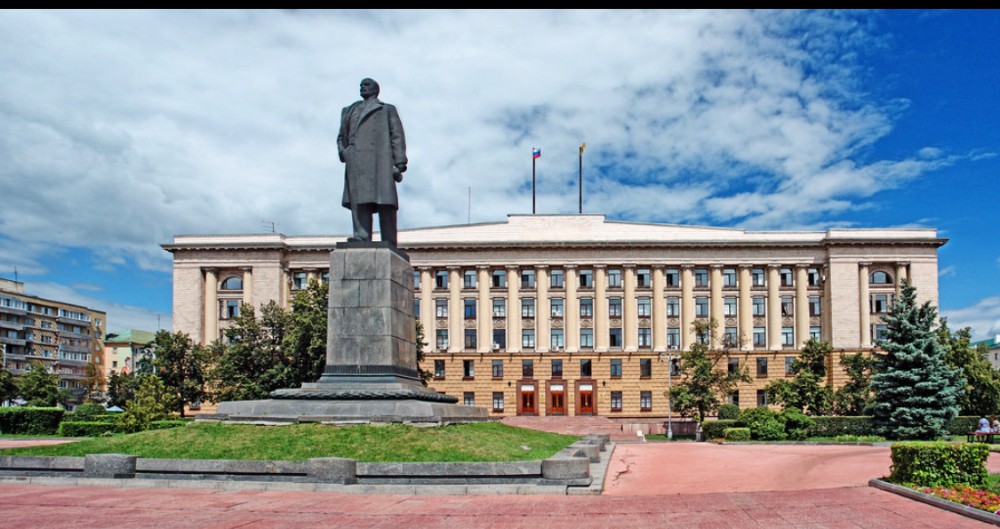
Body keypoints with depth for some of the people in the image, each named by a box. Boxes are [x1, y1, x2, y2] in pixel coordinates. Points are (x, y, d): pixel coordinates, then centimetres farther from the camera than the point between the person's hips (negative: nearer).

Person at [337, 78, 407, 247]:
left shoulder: (387, 110, 21)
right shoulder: (350, 111, 30)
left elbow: (397, 136, 10)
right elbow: (342, 136, 27)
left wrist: (399, 163, -4)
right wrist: (342, 151, 3)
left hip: (379, 159, -3)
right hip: (356, 161, 3)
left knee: (385, 203, -10)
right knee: (359, 200, -13)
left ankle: (389, 245, -13)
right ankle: (361, 237, -23)